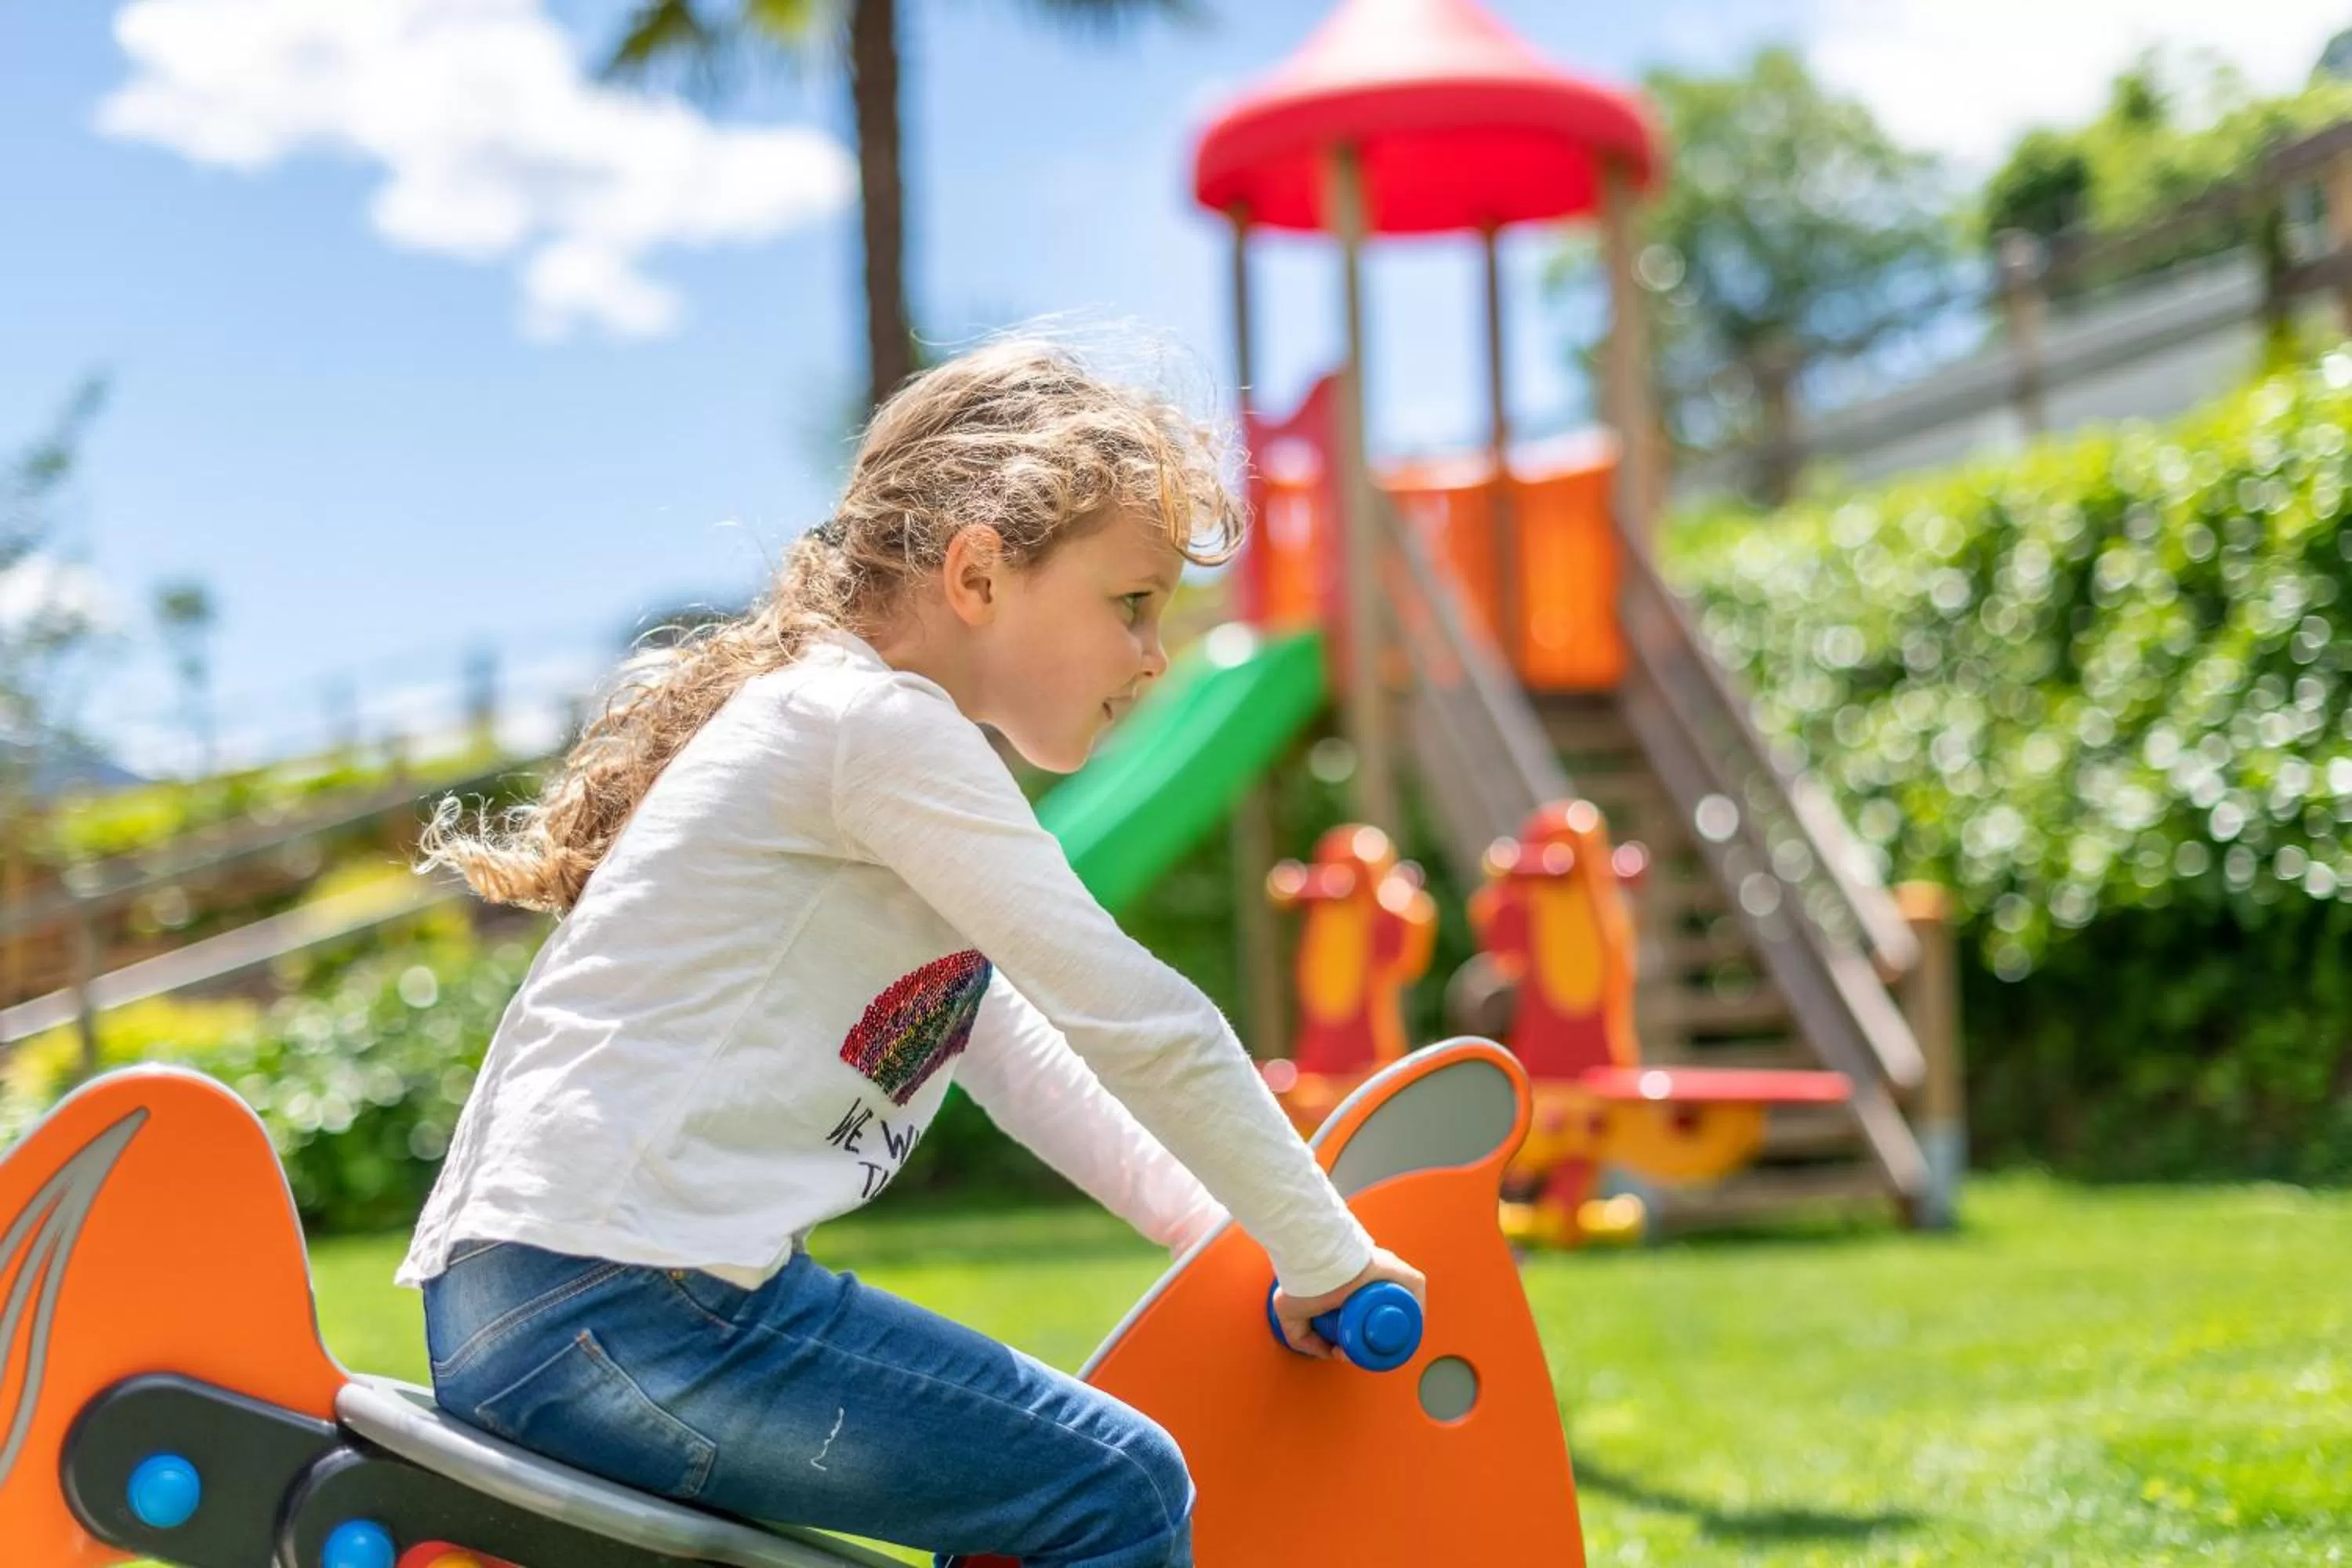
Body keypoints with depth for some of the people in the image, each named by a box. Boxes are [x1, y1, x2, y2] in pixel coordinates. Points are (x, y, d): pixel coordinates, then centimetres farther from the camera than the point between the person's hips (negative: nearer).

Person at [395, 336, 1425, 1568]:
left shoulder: (850, 720, 21)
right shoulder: (884, 725, -10)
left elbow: (1017, 1054, 25)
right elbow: (1134, 1022, -12)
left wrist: (1228, 1233, 21)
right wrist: (1326, 1263, -2)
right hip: (615, 1305, -11)